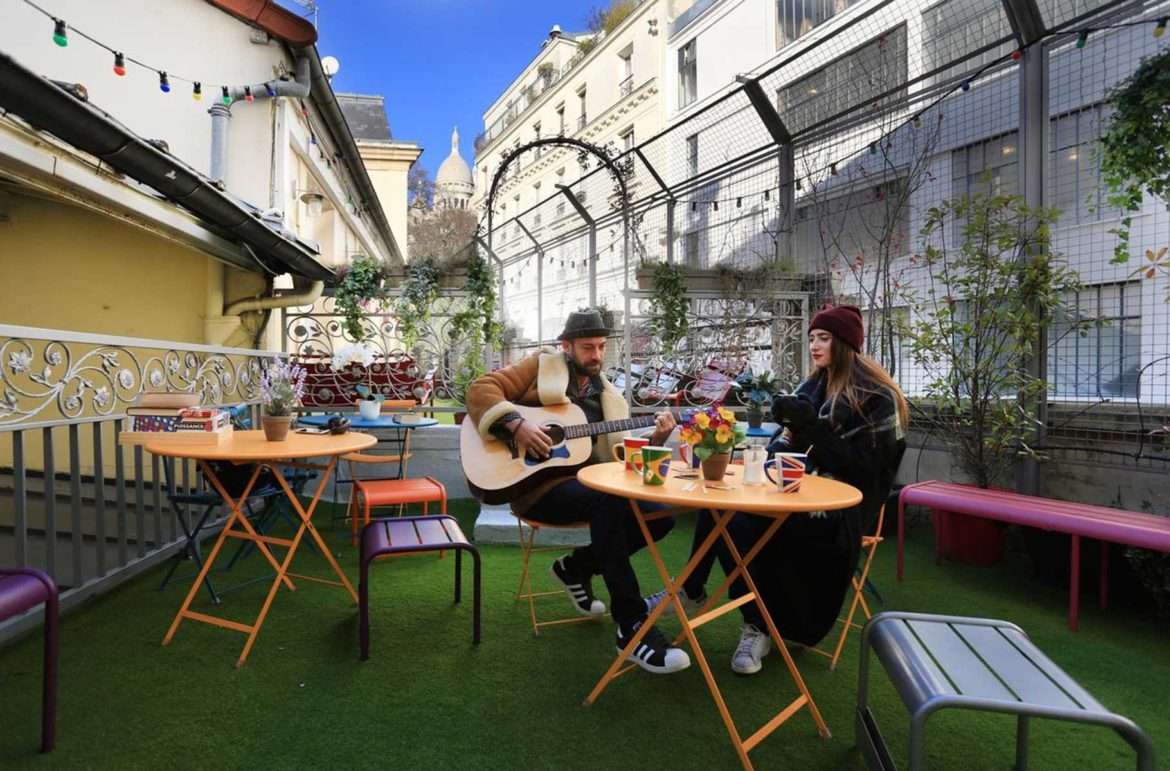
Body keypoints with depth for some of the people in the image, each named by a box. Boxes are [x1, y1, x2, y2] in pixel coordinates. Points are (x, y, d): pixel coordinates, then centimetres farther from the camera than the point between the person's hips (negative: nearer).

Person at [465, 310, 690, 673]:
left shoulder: (608, 396, 19)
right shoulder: (541, 366, 5)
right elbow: (480, 390, -5)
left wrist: (654, 440, -6)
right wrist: (516, 424, -20)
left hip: (590, 483, 6)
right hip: (540, 484, -6)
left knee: (662, 516, -11)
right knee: (607, 501, -35)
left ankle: (576, 567, 10)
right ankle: (633, 627, -28)